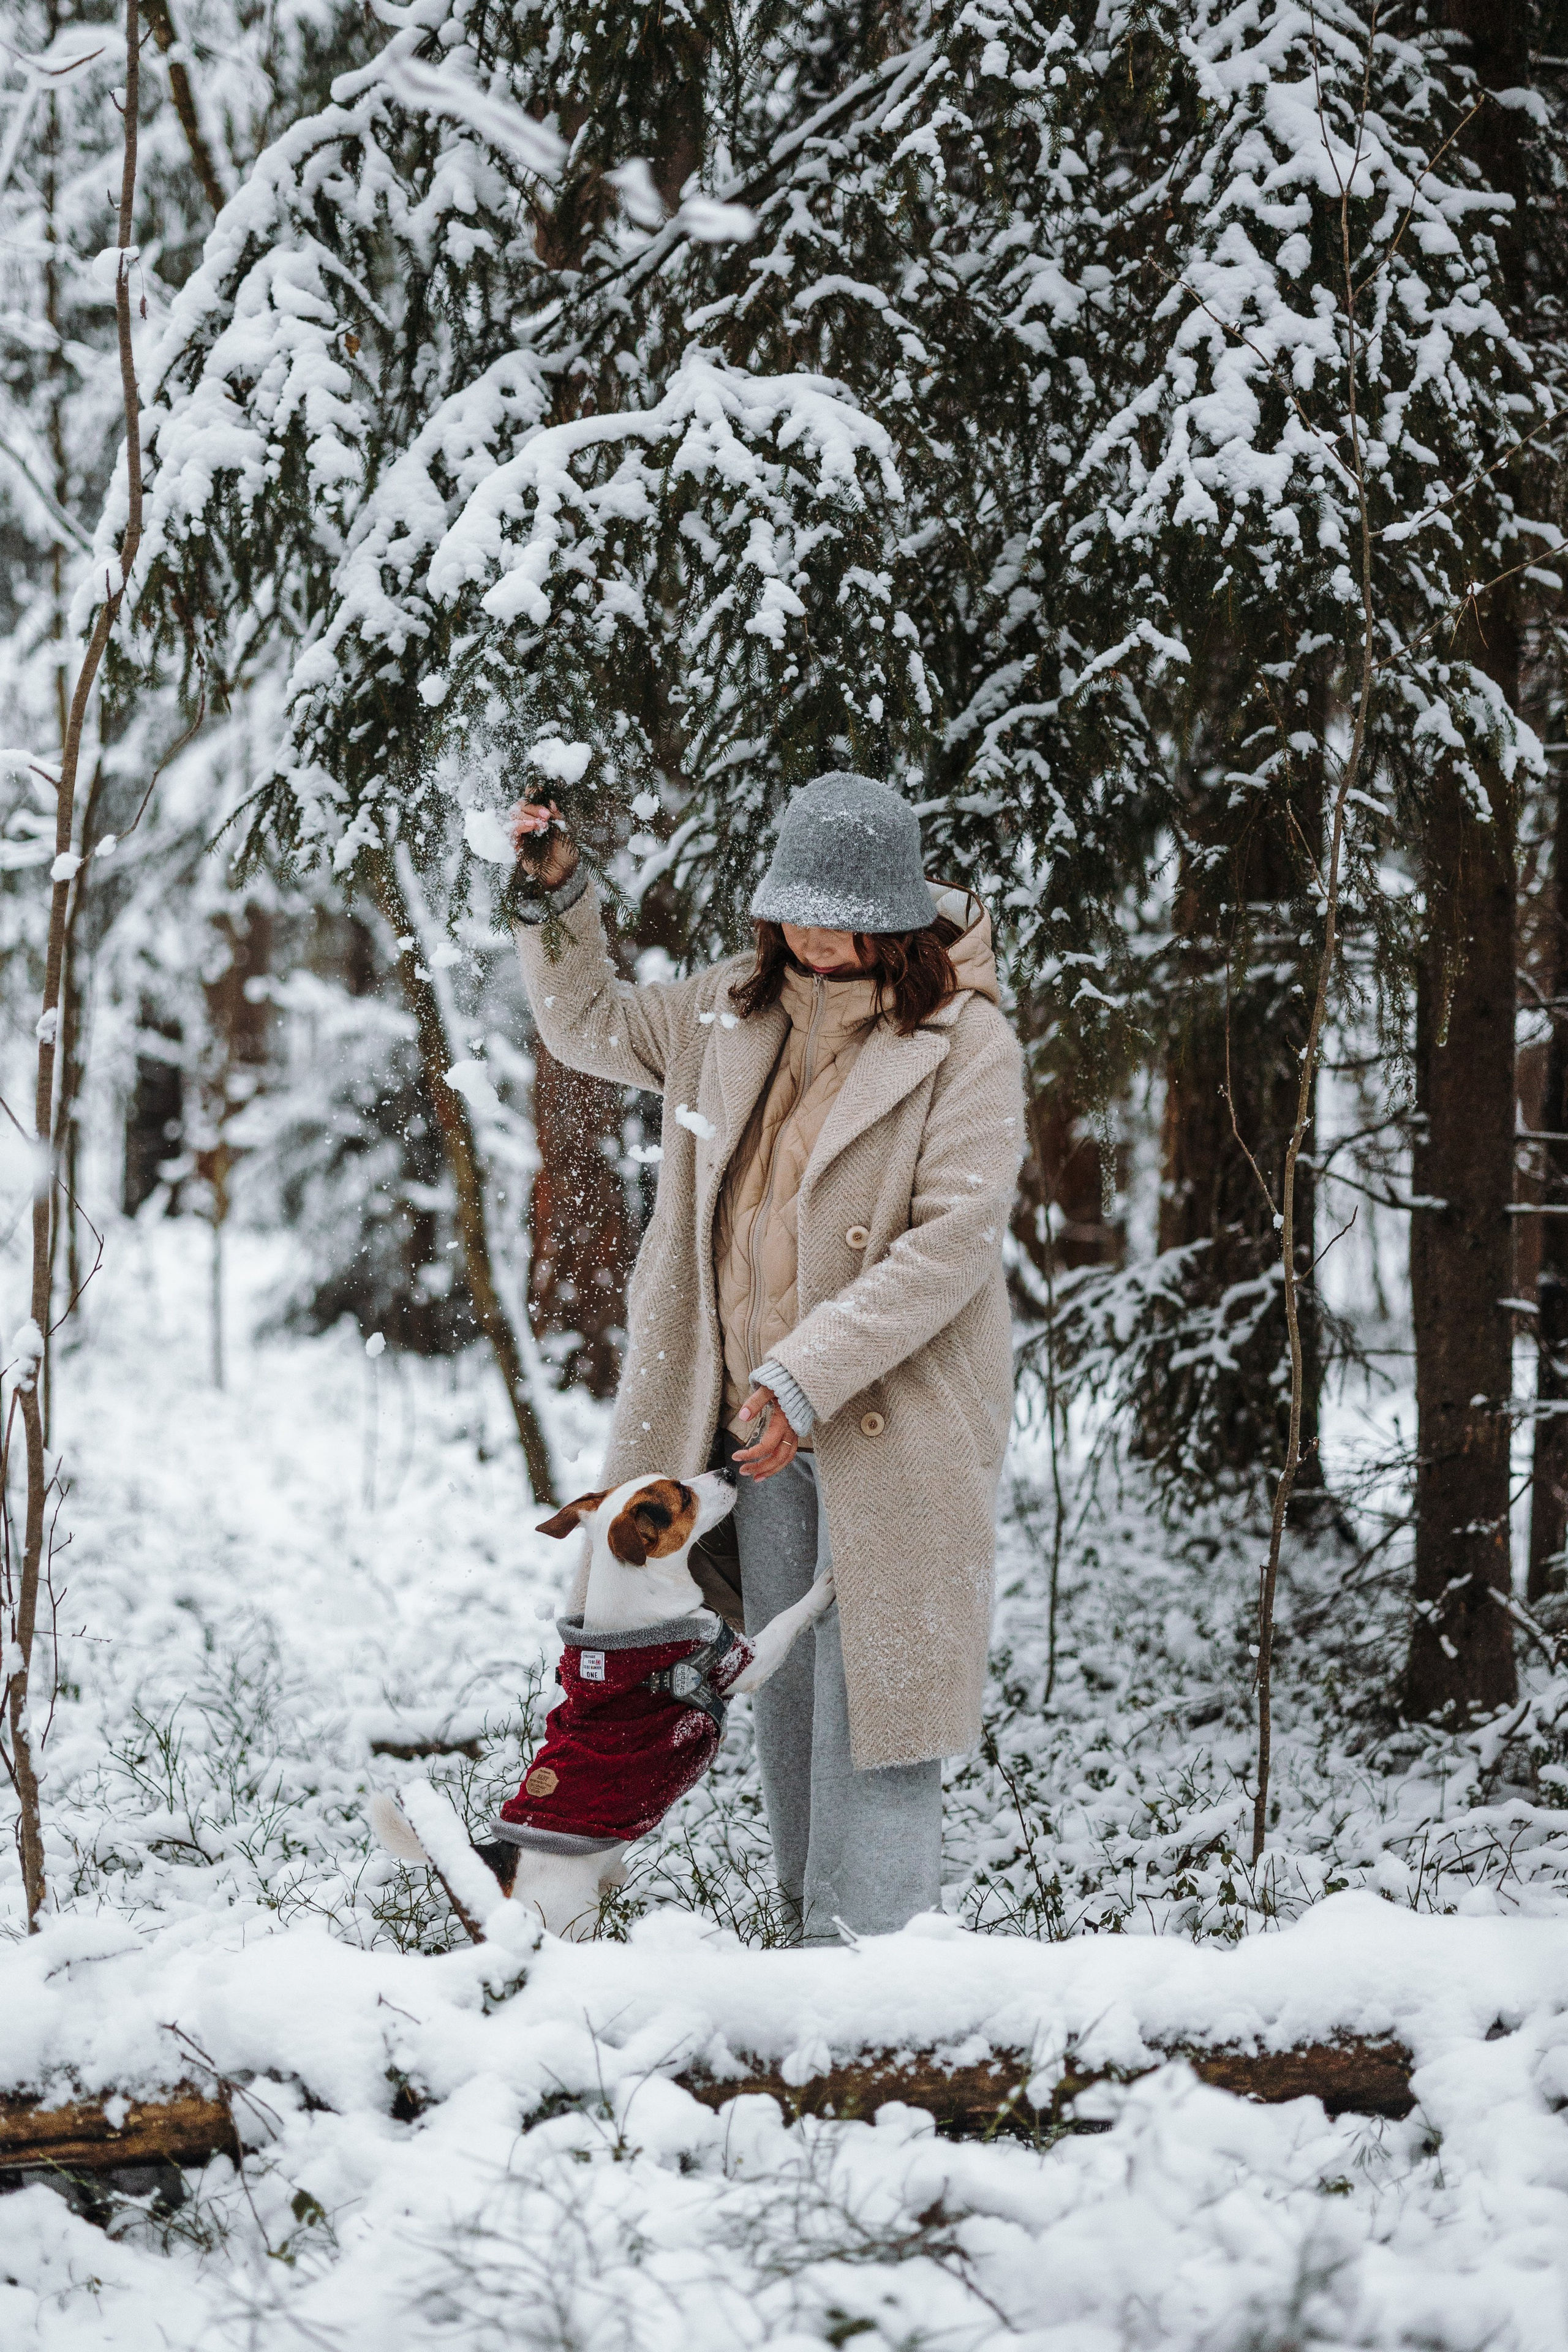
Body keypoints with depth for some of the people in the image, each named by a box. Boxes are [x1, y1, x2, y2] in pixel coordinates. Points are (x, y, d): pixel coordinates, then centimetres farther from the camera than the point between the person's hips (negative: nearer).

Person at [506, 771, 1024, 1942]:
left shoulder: (967, 1043, -10)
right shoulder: (738, 1011, 10)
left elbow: (954, 1242, -16)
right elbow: (590, 1023, 26)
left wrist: (805, 1376, -20)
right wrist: (557, 899, 8)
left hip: (894, 1423, -6)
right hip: (768, 1418, 6)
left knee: (868, 1692, -9)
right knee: (788, 1700, 11)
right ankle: (814, 1938, 19)